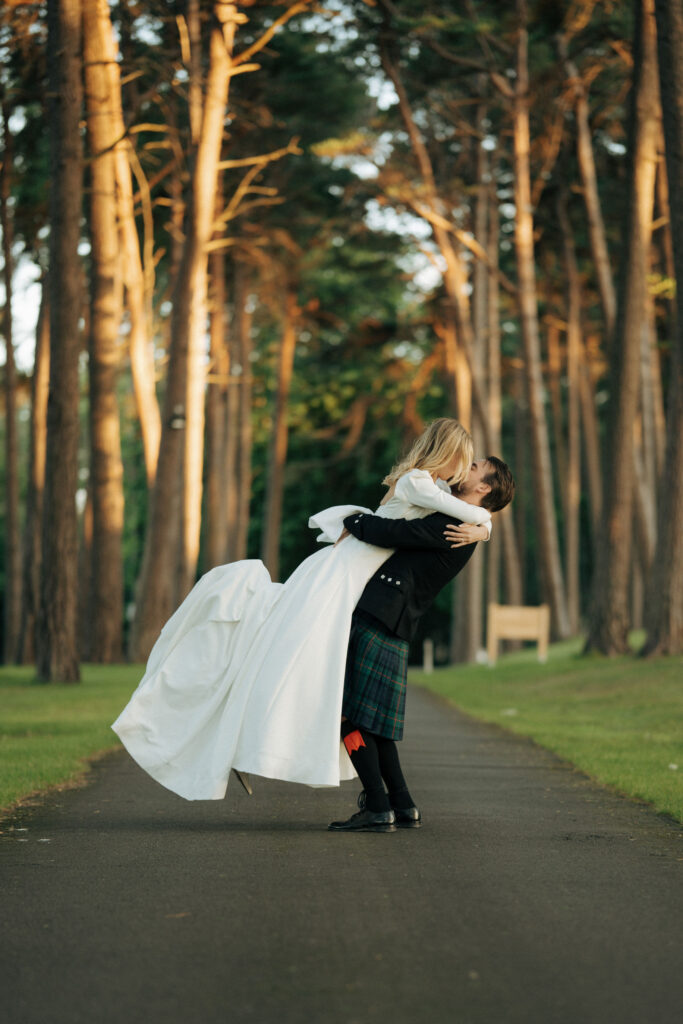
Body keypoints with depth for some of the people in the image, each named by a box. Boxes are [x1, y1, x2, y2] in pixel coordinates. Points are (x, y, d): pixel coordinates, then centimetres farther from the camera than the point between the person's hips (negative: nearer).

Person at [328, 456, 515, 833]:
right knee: (371, 720, 14)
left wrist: (351, 521, -1)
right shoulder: (461, 529, 19)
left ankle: (377, 809, -6)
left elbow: (388, 533, -19)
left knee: (353, 717, -8)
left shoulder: (449, 525, -13)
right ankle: (403, 807, 16)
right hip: (383, 627, 10)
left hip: (378, 627, -10)